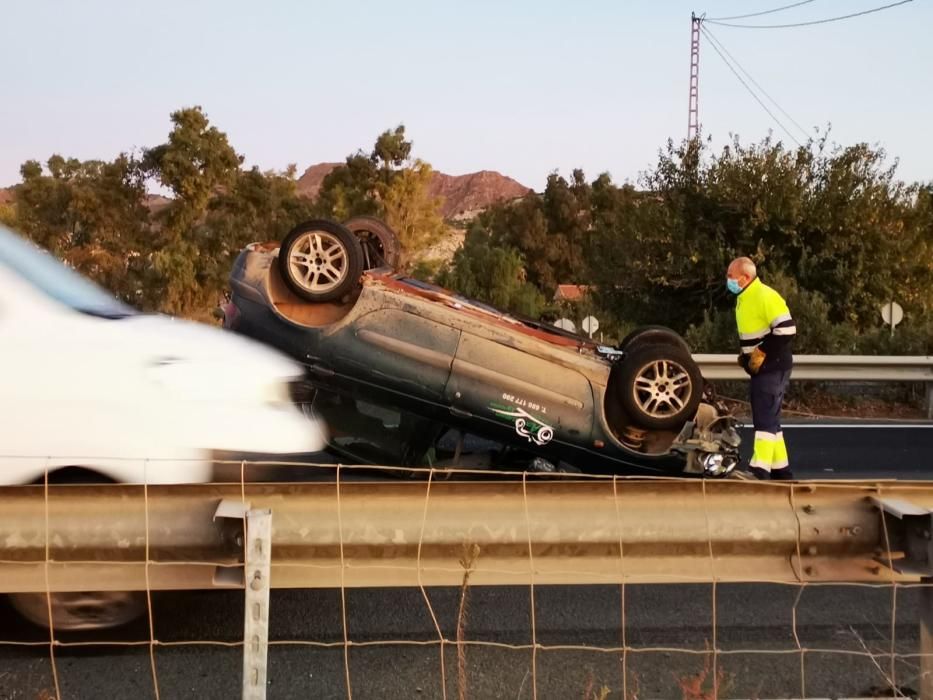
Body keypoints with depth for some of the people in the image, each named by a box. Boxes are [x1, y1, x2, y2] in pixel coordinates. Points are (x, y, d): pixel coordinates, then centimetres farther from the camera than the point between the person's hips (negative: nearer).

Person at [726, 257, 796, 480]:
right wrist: (745, 354, 10)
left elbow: (786, 329, -22)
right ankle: (781, 469, 21)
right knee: (768, 418, 13)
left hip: (773, 367, -10)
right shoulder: (743, 299, 14)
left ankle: (760, 468, -15)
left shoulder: (766, 296, -16)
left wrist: (761, 353, -19)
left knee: (765, 417, -13)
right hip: (760, 368, 10)